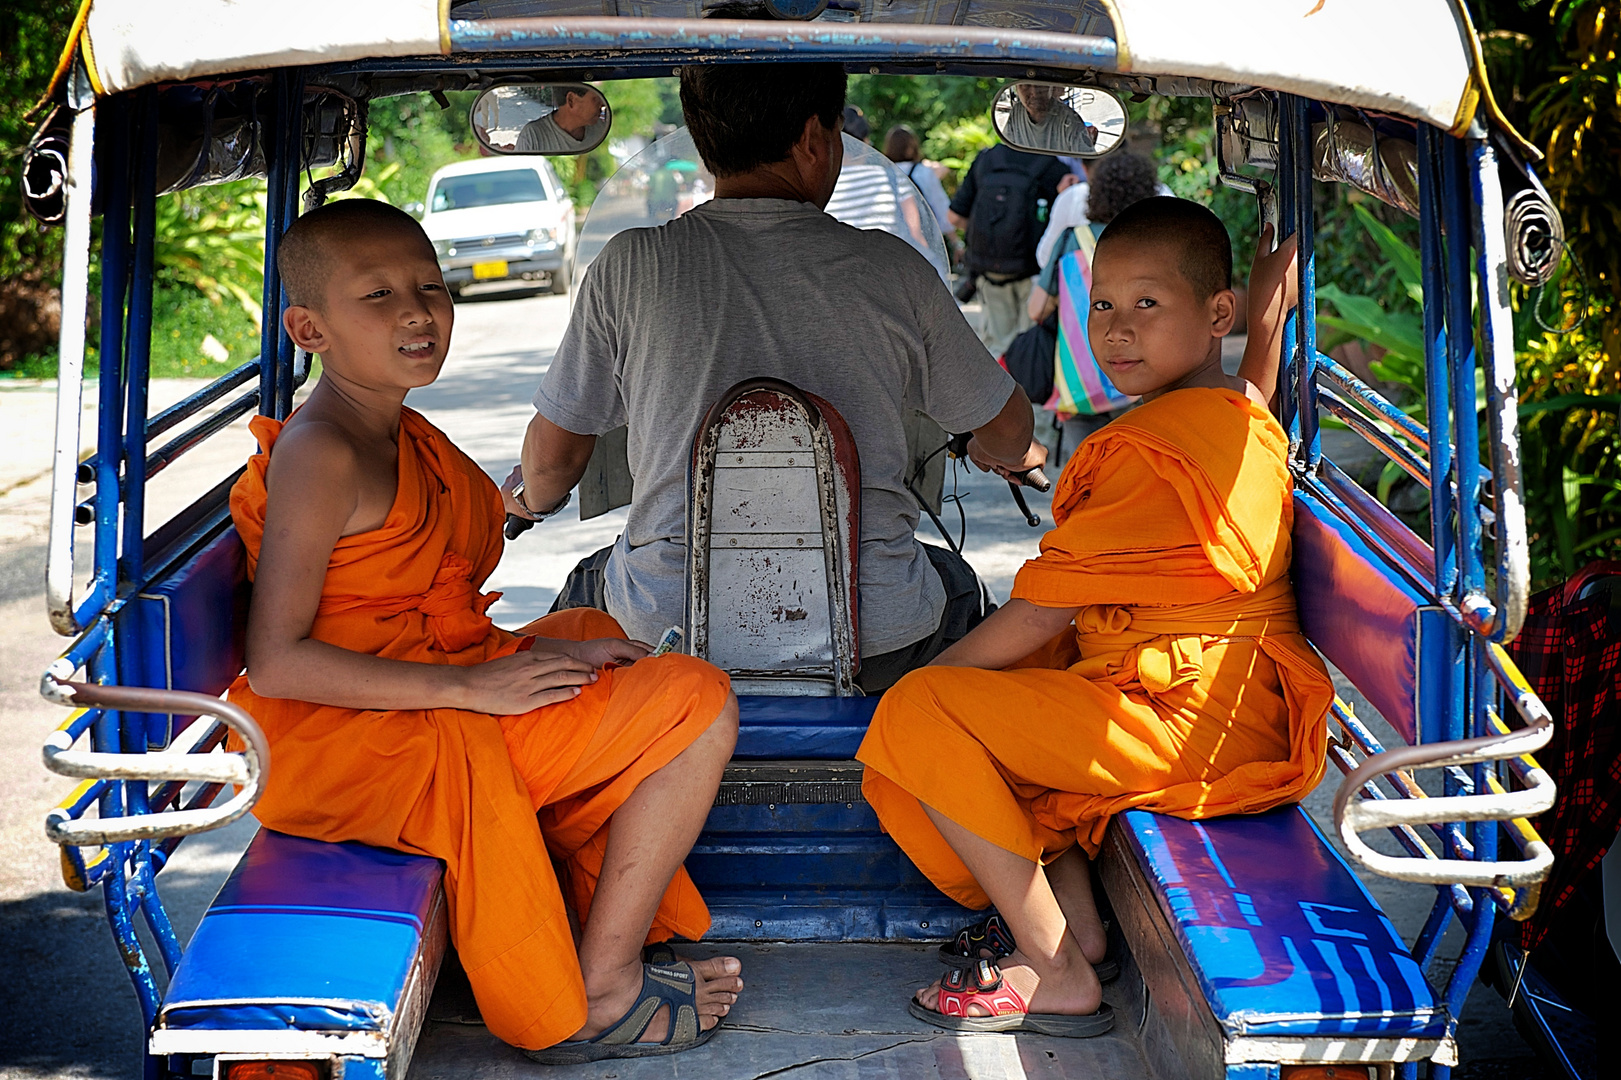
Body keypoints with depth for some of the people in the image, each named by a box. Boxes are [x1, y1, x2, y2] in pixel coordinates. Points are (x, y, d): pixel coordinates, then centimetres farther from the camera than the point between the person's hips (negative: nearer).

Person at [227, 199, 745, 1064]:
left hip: (433, 694, 10)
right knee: (698, 704, -12)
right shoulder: (321, 456, -19)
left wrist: (548, 650, 1)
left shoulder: (407, 437, 11)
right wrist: (471, 685, -24)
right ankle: (602, 992, -3)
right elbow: (276, 663, -24)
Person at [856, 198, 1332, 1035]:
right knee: (987, 692, 25)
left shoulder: (1149, 448, -20)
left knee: (919, 714, -16)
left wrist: (936, 672, -2)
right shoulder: (1245, 418, 9)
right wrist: (1271, 311, 39)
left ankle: (1056, 974, -7)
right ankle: (1072, 921, 15)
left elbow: (1044, 612, -15)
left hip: (1185, 724, -11)